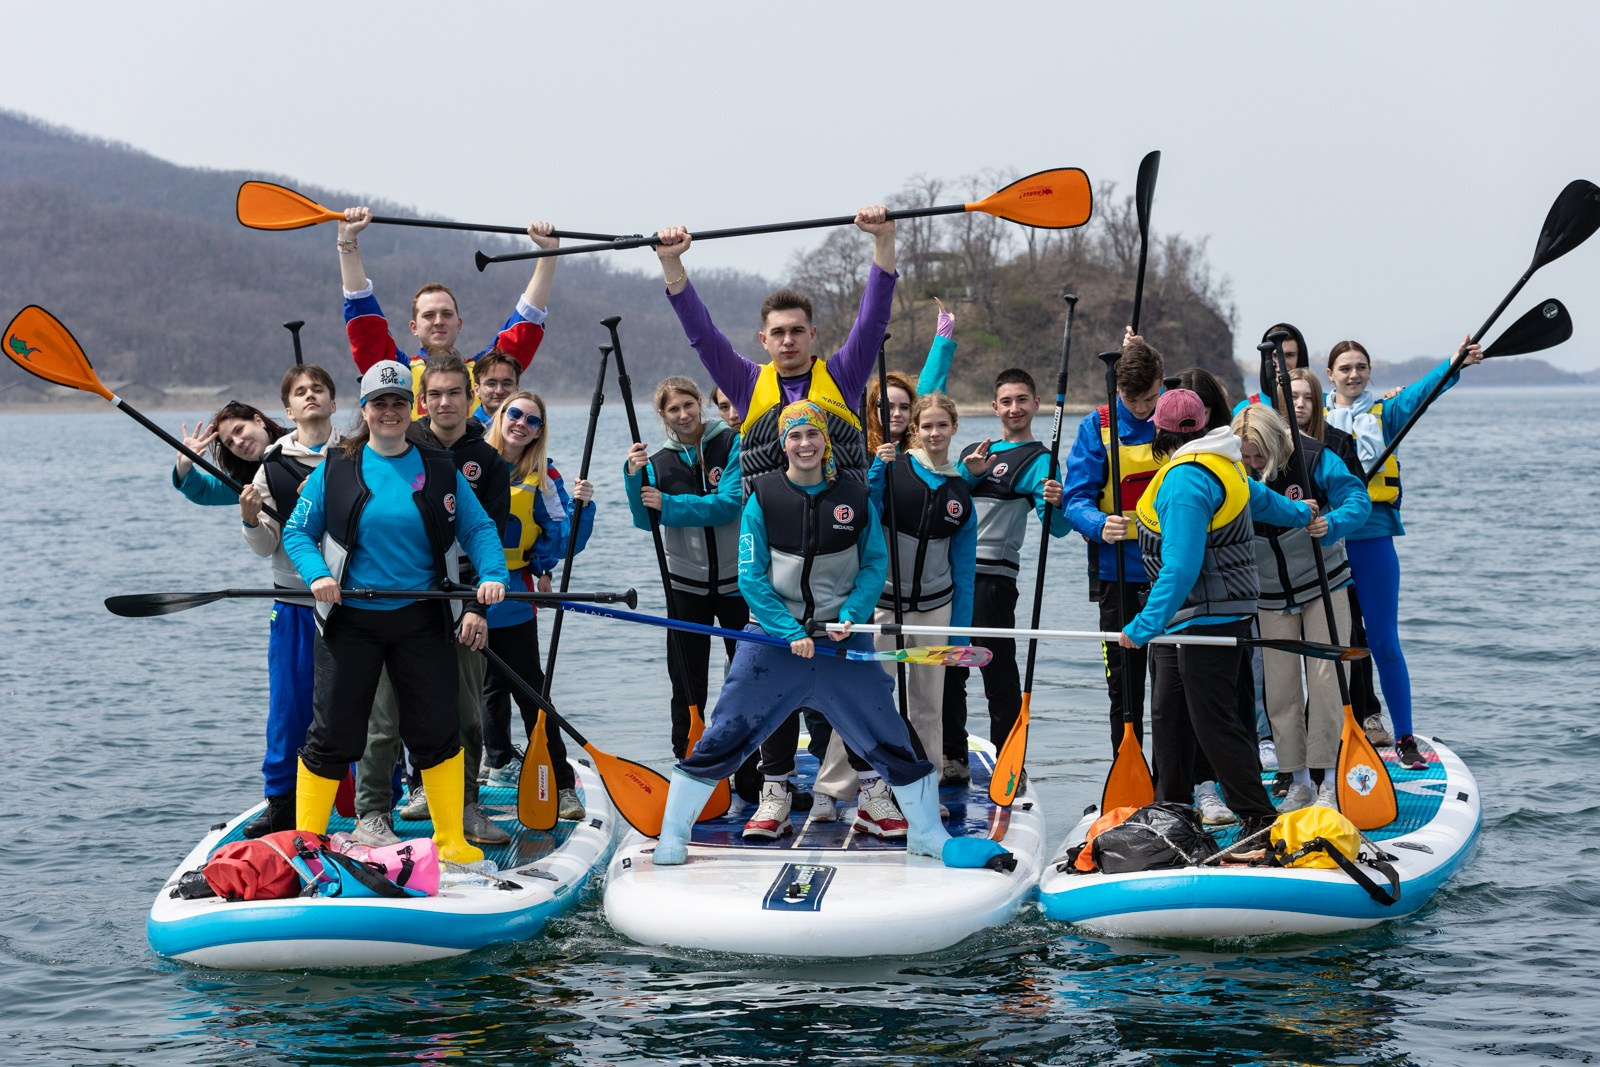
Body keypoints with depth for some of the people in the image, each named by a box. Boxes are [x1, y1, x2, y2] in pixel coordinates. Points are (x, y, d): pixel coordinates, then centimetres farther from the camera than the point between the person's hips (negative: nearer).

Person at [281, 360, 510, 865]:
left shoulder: (441, 471, 4)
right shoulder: (335, 469, 1)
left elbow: (479, 529, 5)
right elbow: (296, 533, 3)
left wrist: (492, 575, -13)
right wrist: (317, 575, -15)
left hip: (421, 621, 1)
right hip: (351, 623, -1)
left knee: (438, 730, 5)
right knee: (333, 733, 1)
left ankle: (451, 839, 18)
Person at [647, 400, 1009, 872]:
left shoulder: (855, 498, 2)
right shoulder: (763, 497, -3)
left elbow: (875, 563, 5)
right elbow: (751, 577, -5)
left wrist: (851, 614, -12)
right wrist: (790, 632, -15)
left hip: (840, 638, 1)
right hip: (774, 638, -1)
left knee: (889, 739, 3)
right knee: (723, 738, -3)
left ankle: (928, 834, 20)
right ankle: (672, 836, 9)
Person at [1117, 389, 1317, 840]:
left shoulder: (1185, 480, -20)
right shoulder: (1220, 466, 11)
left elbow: (1182, 567, -27)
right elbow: (1260, 498, 32)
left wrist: (1147, 624, -28)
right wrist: (1300, 514, 53)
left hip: (1208, 617, -10)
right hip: (1185, 618, 10)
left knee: (1214, 721, -8)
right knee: (1168, 716, 15)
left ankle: (1260, 818, -4)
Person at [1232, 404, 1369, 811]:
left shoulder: (1314, 459, -18)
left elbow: (1357, 498, -21)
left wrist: (1332, 524, -40)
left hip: (1323, 587, -3)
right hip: (1271, 598, 3)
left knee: (1325, 679, -8)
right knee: (1280, 687, 2)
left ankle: (1329, 781, -2)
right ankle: (1298, 783, 12)